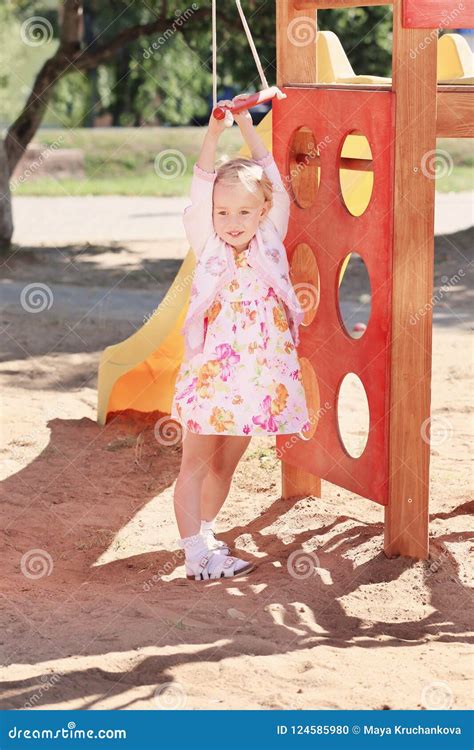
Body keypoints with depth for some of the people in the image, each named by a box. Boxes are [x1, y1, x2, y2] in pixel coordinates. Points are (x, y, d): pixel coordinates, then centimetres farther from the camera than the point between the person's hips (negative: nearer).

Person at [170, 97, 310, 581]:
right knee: (195, 463, 0)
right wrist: (213, 135, -21)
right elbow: (201, 191, -12)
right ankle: (195, 551, 2)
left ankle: (204, 533, 30)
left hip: (258, 375, 3)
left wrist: (248, 128, -5)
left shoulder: (270, 242, 3)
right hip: (210, 372, -2)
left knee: (225, 463, 14)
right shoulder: (207, 247, -2)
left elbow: (273, 184, -3)